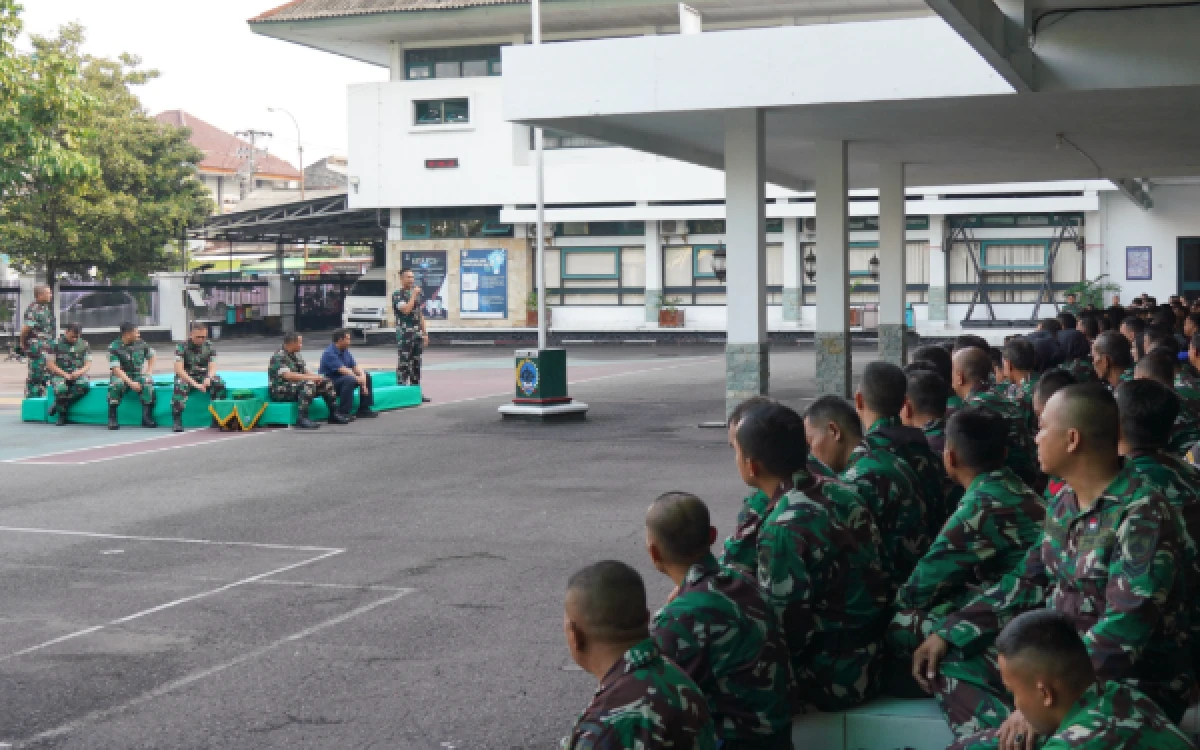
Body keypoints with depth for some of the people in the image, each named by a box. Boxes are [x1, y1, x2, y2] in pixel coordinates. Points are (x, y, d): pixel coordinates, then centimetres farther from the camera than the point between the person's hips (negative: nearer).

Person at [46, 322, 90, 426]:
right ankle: (62, 414, -15)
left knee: (84, 386, -35)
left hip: (78, 376, 2)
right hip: (59, 375, -2)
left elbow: (88, 364, 8)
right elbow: (50, 364, -1)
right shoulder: (56, 344, 2)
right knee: (61, 389, -38)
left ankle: (59, 405, -20)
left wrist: (79, 372, -15)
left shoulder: (84, 345, 10)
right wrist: (65, 374, -15)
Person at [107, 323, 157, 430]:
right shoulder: (114, 347, -11)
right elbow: (116, 369, -17)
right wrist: (130, 383, -27)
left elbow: (151, 356, 18)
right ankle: (112, 419, -27)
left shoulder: (141, 344, 2)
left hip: (138, 376, 3)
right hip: (121, 376, -3)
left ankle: (147, 418, -26)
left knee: (148, 384, -30)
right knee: (116, 384, -36)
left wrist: (149, 372, 2)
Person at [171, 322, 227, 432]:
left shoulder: (209, 346, 3)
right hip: (186, 377, -3)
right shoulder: (181, 346, -8)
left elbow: (212, 367, -4)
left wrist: (208, 378, -29)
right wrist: (194, 384, -29)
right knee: (180, 387, -37)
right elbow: (179, 369, -17)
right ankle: (176, 421, -32)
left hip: (203, 377, 3)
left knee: (219, 384, -26)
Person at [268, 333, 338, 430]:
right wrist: (310, 378, -27)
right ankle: (302, 419, -39)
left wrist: (316, 377, -9)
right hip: (281, 391, -9)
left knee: (326, 383, 2)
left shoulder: (296, 355, 13)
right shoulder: (278, 357, -15)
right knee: (308, 384, -34)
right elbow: (288, 375, -28)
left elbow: (306, 372, 14)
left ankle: (334, 415, 5)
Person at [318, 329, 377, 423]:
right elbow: (342, 370, -27)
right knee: (349, 379, -36)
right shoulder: (329, 353, -19)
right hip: (330, 383, -9)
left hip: (343, 380, 9)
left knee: (366, 376, 7)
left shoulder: (345, 352, 9)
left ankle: (364, 409, 8)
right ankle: (342, 414, -37)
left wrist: (362, 376, -17)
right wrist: (358, 378, -27)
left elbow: (355, 366, 2)